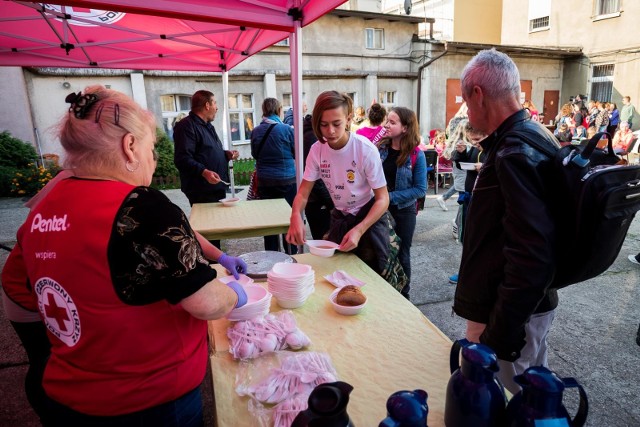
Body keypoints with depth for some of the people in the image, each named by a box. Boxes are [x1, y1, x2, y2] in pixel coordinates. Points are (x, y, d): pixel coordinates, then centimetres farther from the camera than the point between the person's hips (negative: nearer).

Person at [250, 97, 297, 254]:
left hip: (264, 181, 3)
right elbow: (297, 153, -2)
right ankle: (291, 254, 17)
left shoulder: (256, 131, -2)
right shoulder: (287, 129, -12)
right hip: (286, 181, -3)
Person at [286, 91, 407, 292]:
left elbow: (383, 198, -21)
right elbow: (303, 193, -10)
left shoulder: (366, 150, -25)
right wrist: (296, 216, -32)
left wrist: (359, 230, -35)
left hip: (371, 217, -3)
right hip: (340, 218, 4)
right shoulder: (317, 150, -13)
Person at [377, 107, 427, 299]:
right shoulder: (380, 148, -5)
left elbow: (420, 189, -13)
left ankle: (403, 296, 32)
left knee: (401, 255, 12)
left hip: (403, 211, -2)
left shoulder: (416, 155, -14)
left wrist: (391, 196, -20)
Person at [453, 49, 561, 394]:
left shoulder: (515, 155, -25)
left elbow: (533, 258, -30)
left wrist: (500, 336, -24)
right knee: (530, 397, 26)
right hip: (533, 304, 10)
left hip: (509, 313, -10)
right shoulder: (535, 136, 8)